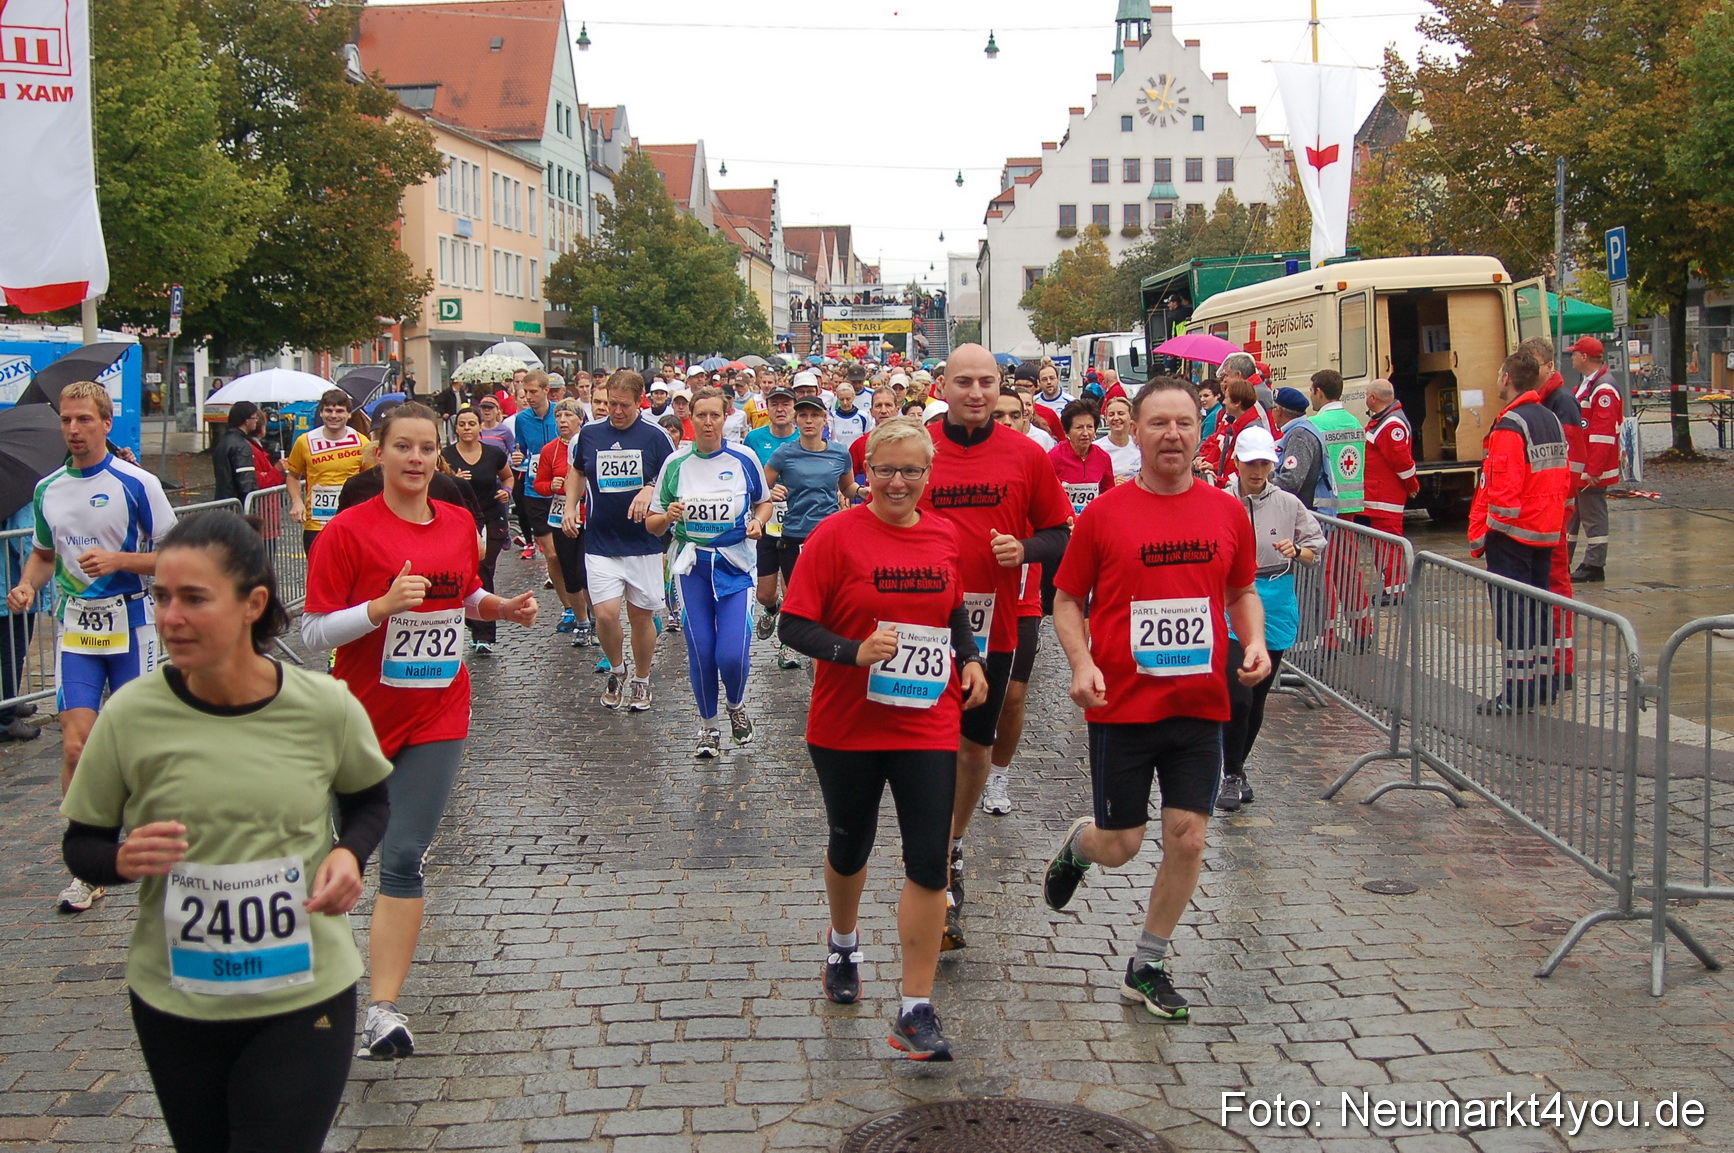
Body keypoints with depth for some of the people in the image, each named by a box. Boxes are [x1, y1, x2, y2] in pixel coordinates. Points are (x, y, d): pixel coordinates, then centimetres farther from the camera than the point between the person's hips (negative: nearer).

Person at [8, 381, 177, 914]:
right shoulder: (48, 489, 7)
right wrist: (27, 586, 0)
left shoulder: (137, 483, -7)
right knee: (76, 745, -5)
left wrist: (118, 559, -19)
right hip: (75, 627, 3)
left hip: (131, 624, -3)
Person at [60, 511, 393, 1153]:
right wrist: (122, 860, -21)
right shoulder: (131, 715, -11)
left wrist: (349, 852, -11)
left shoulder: (326, 707, -11)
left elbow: (368, 798, 10)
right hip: (174, 1005, 2)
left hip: (303, 1000, -1)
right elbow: (80, 843, 1)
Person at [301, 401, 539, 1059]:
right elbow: (314, 633, -14)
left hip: (438, 716, 2)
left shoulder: (460, 524, 3)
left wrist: (504, 608, 1)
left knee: (405, 858, -5)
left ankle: (382, 1009, -4)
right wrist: (384, 605, -27)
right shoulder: (348, 531, -12)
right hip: (361, 715, -2)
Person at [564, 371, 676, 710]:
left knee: (642, 615, 7)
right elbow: (577, 474, 21)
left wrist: (651, 489, -18)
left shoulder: (655, 436, -4)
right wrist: (570, 508, 8)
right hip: (600, 542, 1)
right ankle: (616, 669, 18)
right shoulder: (588, 434, 3)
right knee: (606, 613, -10)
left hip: (644, 543, -1)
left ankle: (641, 680, 27)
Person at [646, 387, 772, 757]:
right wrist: (667, 516, -17)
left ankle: (737, 705, 23)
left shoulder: (744, 459, -1)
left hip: (735, 564, -1)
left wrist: (757, 522, -9)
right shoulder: (676, 463, 1)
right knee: (700, 653, 3)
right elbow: (652, 524, 5)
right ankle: (708, 726, 25)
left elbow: (764, 502, 13)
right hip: (692, 565, 1)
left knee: (732, 654, -11)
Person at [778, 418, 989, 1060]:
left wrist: (969, 659, 4)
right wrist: (854, 652, -28)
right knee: (850, 847, 18)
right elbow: (793, 626, -13)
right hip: (847, 725, -2)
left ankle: (916, 1012, 3)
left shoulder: (945, 537, 3)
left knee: (929, 862, -5)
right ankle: (843, 942, 49)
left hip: (928, 724, 2)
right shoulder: (838, 536, -11)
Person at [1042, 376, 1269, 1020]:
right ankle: (1078, 845, 42)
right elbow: (1068, 599, 2)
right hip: (1121, 703, -2)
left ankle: (1147, 967, 21)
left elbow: (1242, 591, 16)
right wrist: (1081, 662, -15)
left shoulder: (1227, 512, 3)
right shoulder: (1103, 514, -5)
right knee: (1120, 846, 4)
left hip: (1200, 705, 3)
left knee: (1187, 839, 1)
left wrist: (1254, 641, -3)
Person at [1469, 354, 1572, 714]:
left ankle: (1518, 693, -6)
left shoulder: (1510, 426, -17)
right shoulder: (1552, 421, 10)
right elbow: (1564, 477, 15)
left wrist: (1480, 535, -15)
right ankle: (1543, 684, 21)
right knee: (1538, 607, 15)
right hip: (1546, 534, 9)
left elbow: (1501, 487, -21)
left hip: (1512, 534, -9)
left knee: (1512, 612, -6)